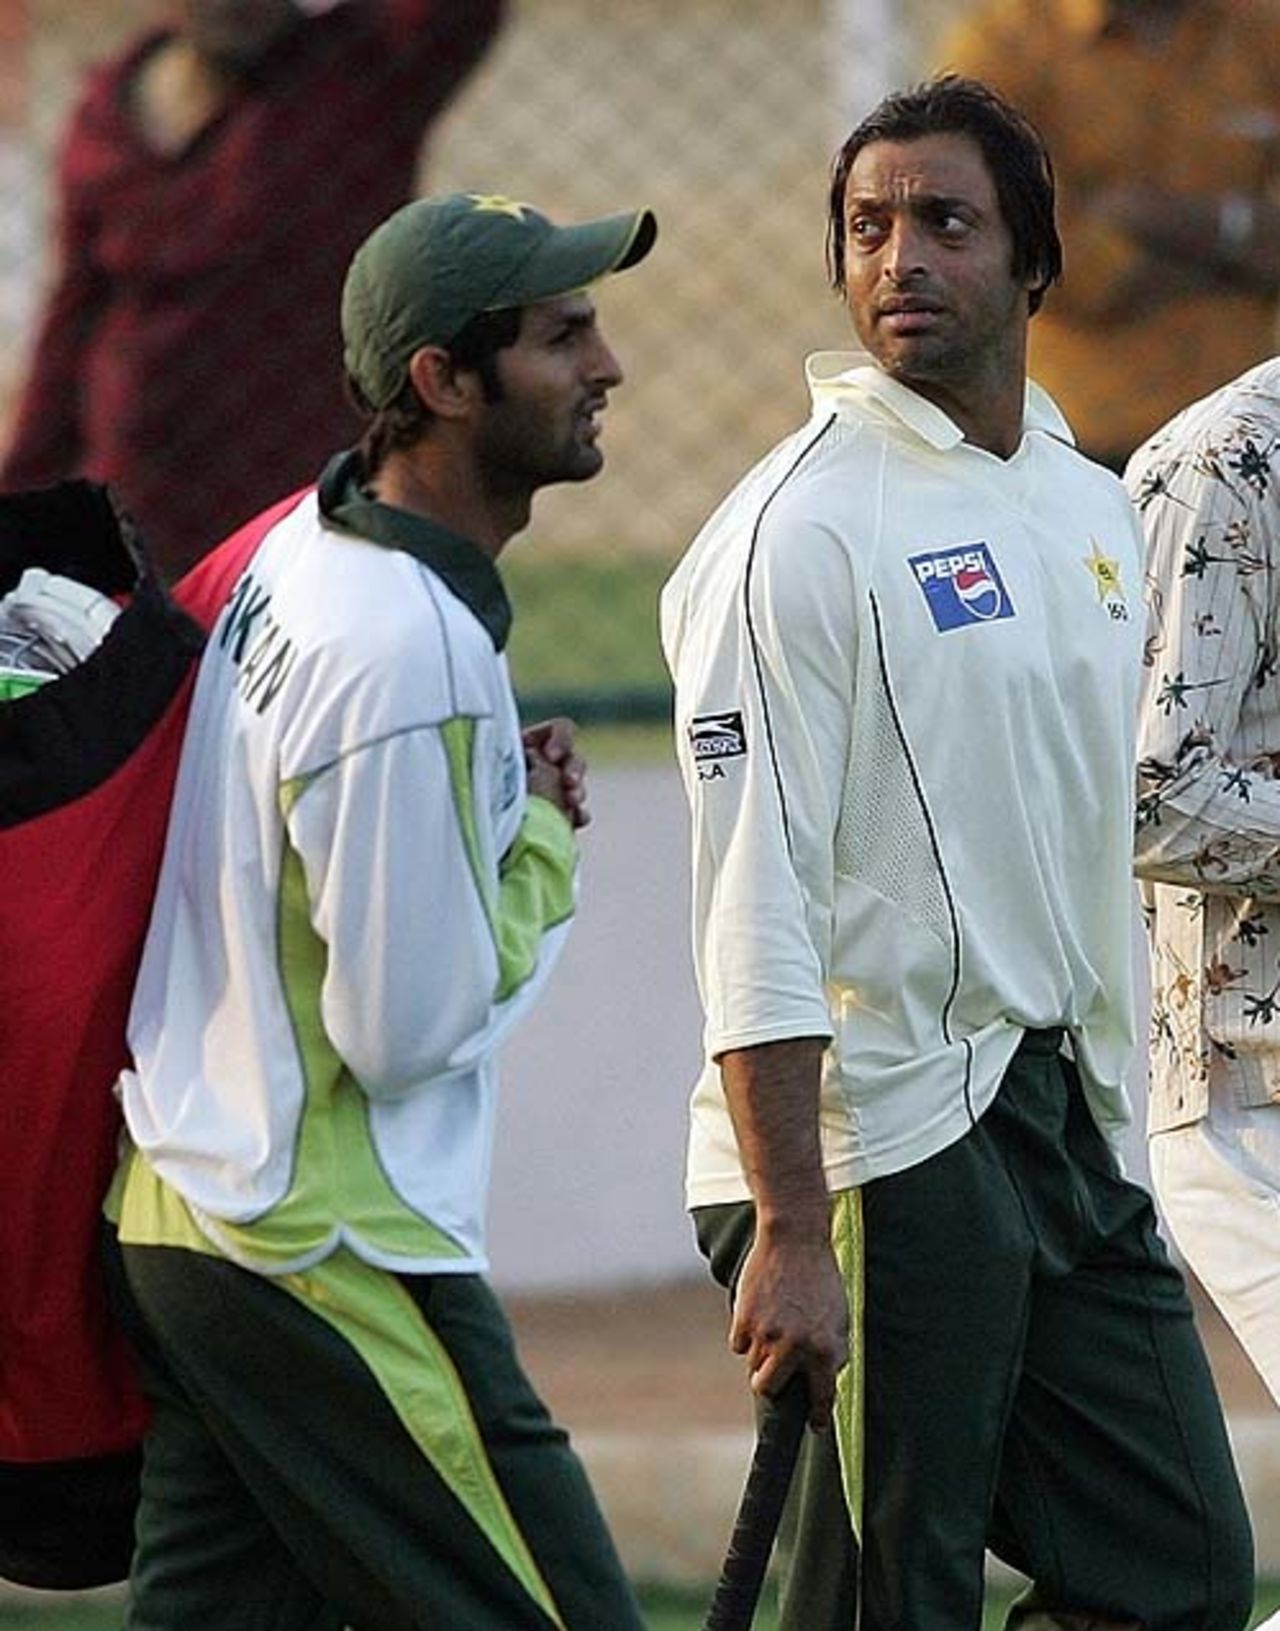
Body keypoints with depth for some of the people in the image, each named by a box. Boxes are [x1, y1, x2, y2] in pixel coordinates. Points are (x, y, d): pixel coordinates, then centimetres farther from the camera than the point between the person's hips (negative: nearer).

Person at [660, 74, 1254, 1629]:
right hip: (879, 1146, -8)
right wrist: (788, 1233, -23)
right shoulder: (797, 530, -11)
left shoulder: (1094, 508, 15)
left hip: (1064, 1133, 8)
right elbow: (755, 904, -17)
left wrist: (1105, 1130, 18)